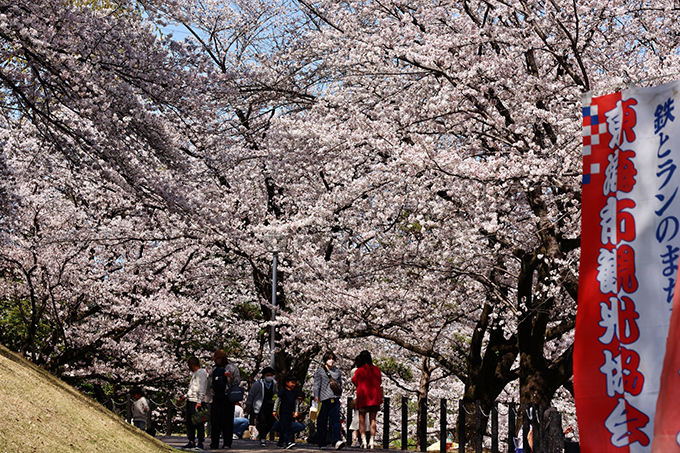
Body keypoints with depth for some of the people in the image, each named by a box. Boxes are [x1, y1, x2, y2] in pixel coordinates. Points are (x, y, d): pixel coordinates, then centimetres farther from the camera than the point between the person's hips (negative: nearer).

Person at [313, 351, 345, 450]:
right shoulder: (320, 371, 6)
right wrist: (316, 396, -8)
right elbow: (317, 384, 1)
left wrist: (339, 393, 12)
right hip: (323, 399, -2)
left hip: (335, 399, 2)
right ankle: (322, 443, 10)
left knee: (335, 420, -12)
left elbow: (340, 385, 24)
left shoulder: (337, 371, 16)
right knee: (322, 422, 2)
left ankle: (337, 441, -24)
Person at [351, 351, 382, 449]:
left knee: (362, 420, 4)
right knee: (372, 419, 5)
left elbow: (356, 383, 2)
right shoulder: (376, 369, 5)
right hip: (375, 397, 3)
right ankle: (372, 441, -1)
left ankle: (363, 440, -6)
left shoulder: (359, 371, -5)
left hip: (363, 397, -3)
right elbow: (380, 384, 9)